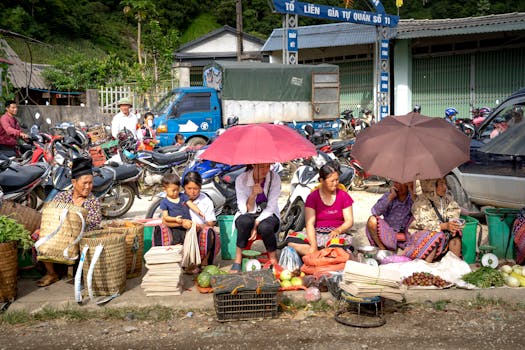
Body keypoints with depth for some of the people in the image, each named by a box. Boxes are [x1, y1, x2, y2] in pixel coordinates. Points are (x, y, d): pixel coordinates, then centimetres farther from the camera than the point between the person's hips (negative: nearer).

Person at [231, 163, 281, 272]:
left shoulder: (275, 178, -12)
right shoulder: (241, 179, -14)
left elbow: (271, 207, -13)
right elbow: (245, 210, -14)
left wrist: (256, 225, -23)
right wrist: (253, 195, -32)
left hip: (267, 215, 0)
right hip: (247, 216, 0)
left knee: (265, 227, -35)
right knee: (245, 221, -35)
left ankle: (273, 260, -11)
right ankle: (238, 260, -22)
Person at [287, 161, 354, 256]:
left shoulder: (343, 195, 7)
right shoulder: (313, 197, 3)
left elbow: (349, 221, 3)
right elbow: (310, 223, -7)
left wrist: (338, 230, -21)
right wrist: (313, 246, -24)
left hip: (338, 234, -1)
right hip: (317, 234, 1)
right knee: (291, 241, -27)